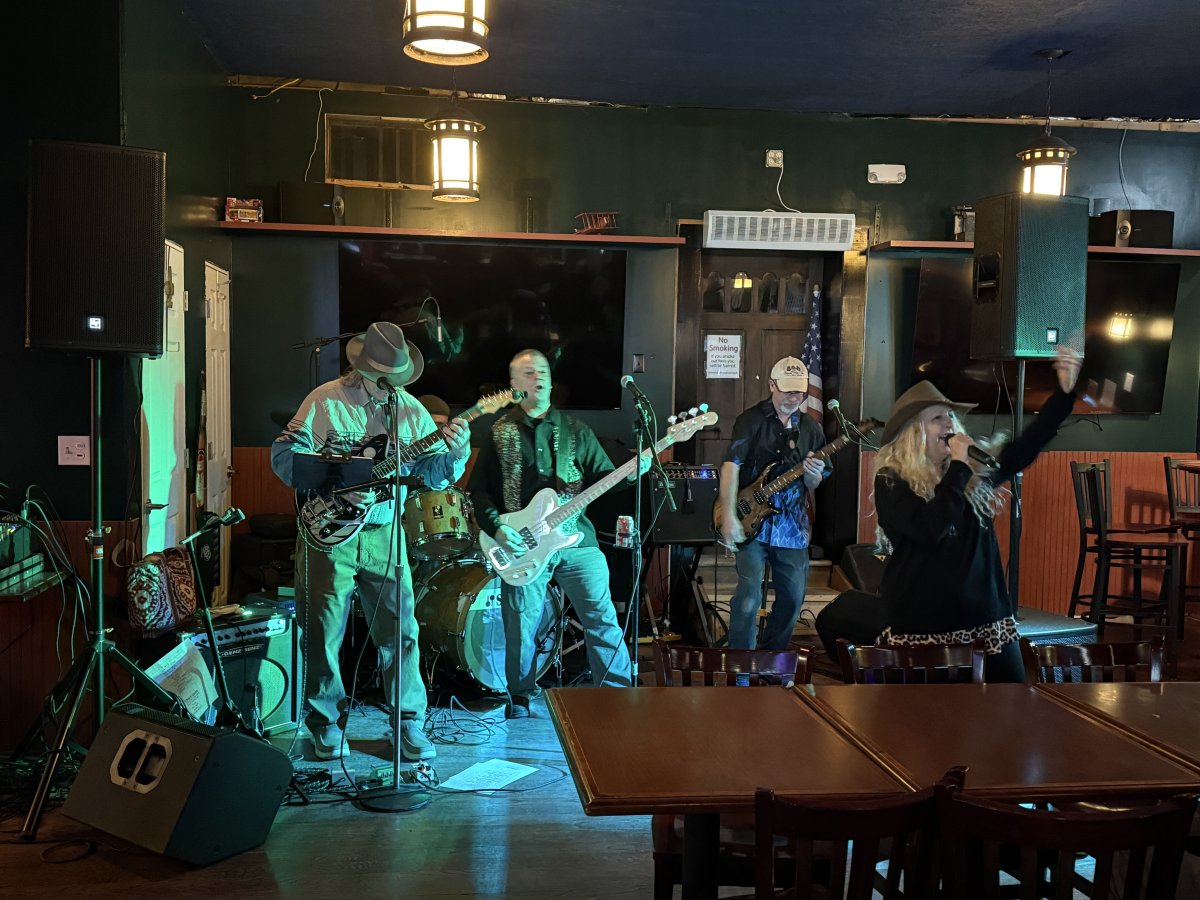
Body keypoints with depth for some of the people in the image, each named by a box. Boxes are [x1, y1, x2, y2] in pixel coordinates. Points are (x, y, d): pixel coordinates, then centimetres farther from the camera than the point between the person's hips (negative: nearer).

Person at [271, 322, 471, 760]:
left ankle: (408, 720, 15)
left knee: (400, 629, 2)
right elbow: (283, 454, -9)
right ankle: (326, 720, 23)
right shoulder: (327, 401, -5)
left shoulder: (410, 409, 7)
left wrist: (455, 452, -13)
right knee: (323, 631, 5)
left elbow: (431, 471, 8)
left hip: (384, 535, 3)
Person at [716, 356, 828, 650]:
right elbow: (731, 464, -14)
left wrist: (813, 474, -13)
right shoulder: (752, 419, -5)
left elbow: (812, 487, 12)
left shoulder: (810, 429, 9)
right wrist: (728, 515, -22)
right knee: (748, 597, -13)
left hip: (792, 525, 5)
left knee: (793, 597, 11)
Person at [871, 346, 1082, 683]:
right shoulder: (891, 481, -9)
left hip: (986, 618, 5)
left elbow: (1027, 446, 5)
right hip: (922, 626, -5)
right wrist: (958, 467, -15)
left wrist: (1065, 392, -4)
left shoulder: (976, 472, 8)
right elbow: (932, 529, -23)